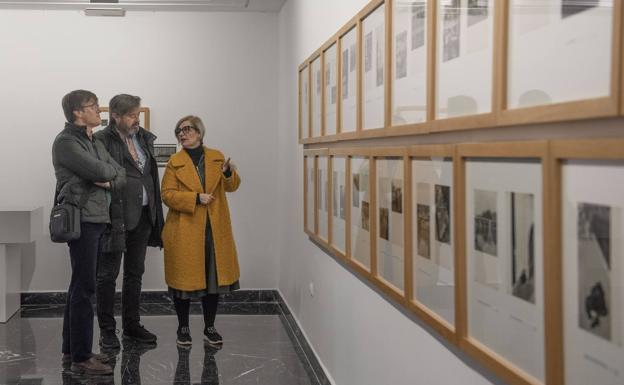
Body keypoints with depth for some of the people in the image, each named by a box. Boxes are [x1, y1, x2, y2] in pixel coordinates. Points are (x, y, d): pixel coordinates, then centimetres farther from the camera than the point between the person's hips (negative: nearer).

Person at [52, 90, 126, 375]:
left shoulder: (95, 143, 18)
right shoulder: (66, 142, -9)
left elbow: (121, 177, 13)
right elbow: (98, 171, -20)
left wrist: (109, 181, -9)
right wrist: (111, 170, 1)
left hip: (98, 220, 9)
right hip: (81, 220, -9)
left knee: (80, 285, 13)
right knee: (85, 287, -8)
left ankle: (71, 350, 21)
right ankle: (81, 357, -3)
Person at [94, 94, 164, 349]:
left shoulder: (144, 137, 12)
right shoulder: (102, 141, -11)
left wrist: (155, 213, 11)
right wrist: (109, 219, -20)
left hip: (142, 217, 7)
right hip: (116, 218, -7)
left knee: (135, 274, 15)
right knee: (108, 275, 4)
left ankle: (132, 325, 26)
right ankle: (107, 330, 13)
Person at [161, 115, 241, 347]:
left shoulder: (217, 157, 9)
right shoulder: (175, 162, 1)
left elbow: (231, 186, 5)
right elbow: (167, 194, -6)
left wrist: (228, 174, -17)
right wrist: (195, 199, -17)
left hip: (215, 230, 3)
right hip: (184, 231, -2)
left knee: (213, 278, 7)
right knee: (184, 279, 4)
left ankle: (209, 328, 19)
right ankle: (183, 328, 18)